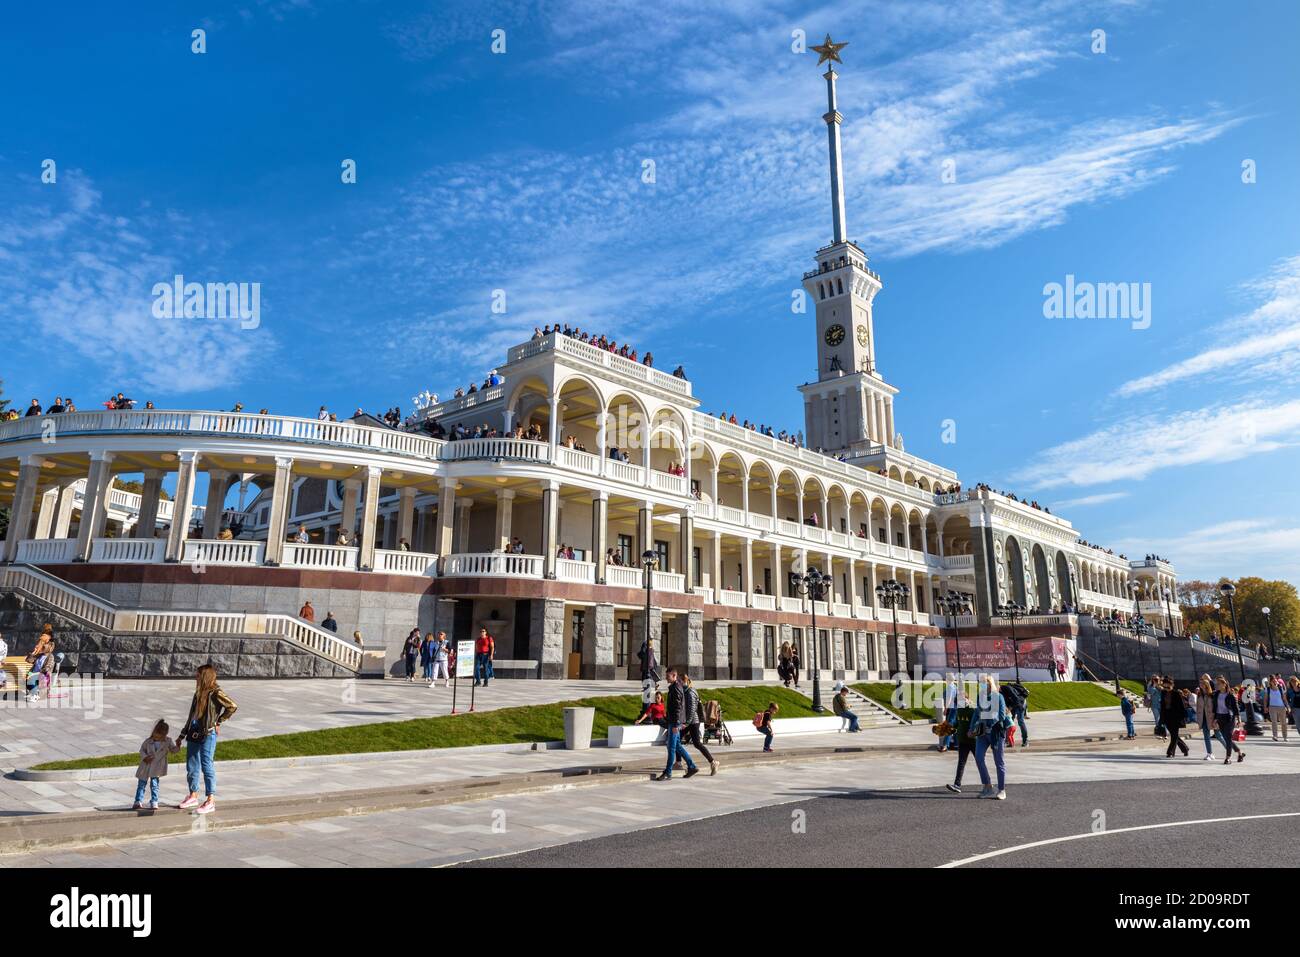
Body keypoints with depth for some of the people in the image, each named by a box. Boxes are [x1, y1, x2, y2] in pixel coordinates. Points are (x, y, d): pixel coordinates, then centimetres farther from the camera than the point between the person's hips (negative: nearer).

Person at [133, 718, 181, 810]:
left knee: (154, 784, -4)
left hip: (157, 768, -1)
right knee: (141, 783, 9)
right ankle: (138, 802, 22)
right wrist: (144, 757, -13)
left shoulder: (168, 741, -7)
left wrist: (177, 746, -19)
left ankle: (154, 802, 6)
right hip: (146, 766, 2)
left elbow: (173, 750, 1)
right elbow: (142, 750, 4)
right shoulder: (148, 741, -8)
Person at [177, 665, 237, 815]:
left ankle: (210, 801, 0)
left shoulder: (215, 693, -12)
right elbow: (191, 716, 19)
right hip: (193, 734, 8)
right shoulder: (199, 693, 12)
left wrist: (218, 722, -12)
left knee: (207, 767, -5)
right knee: (191, 767, 15)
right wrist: (182, 735, 20)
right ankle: (193, 796, 30)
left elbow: (232, 707, -21)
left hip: (207, 735, -8)